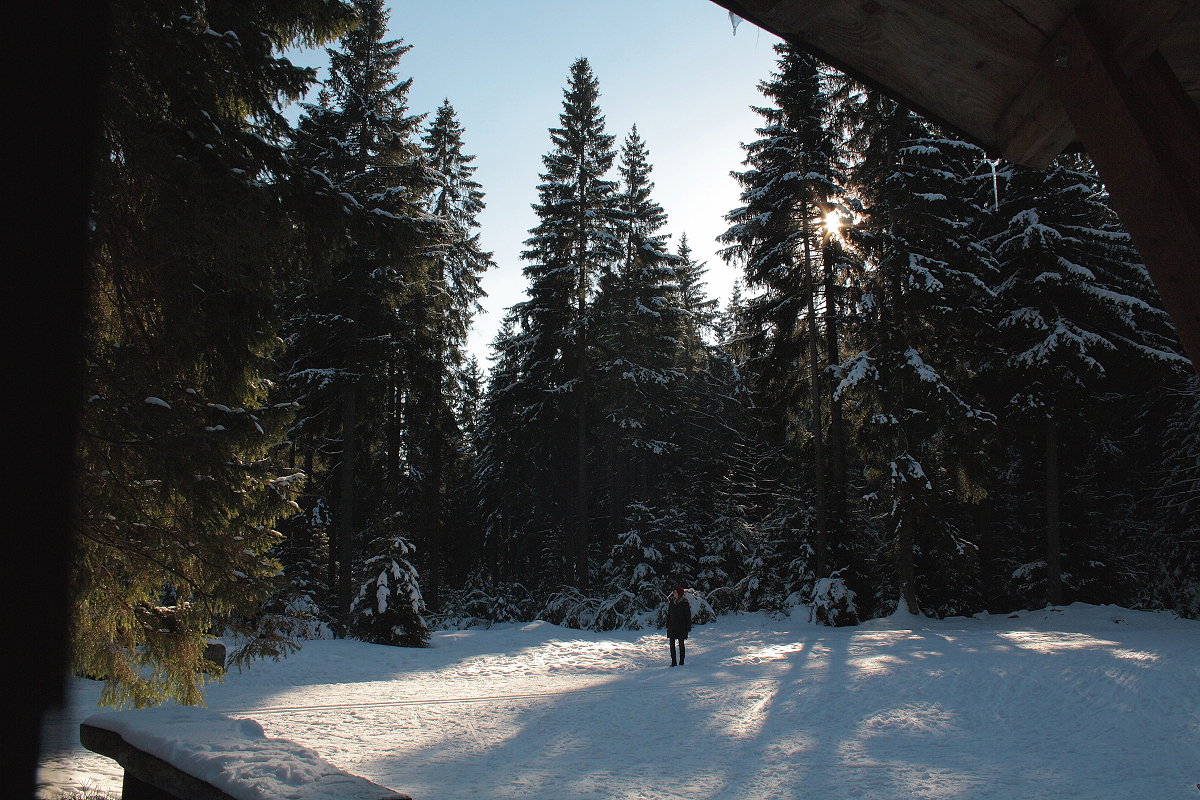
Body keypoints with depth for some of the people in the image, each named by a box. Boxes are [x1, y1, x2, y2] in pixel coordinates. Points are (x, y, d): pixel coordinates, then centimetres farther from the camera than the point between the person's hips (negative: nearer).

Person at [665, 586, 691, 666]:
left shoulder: (685, 603, -7)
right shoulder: (671, 601, 6)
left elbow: (688, 615, -5)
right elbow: (668, 613, 13)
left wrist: (688, 627, -7)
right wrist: (667, 624, 9)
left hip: (681, 626, -4)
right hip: (672, 626, 4)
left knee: (681, 644, 4)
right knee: (672, 644, 3)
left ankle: (681, 662, 13)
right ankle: (673, 662, 10)